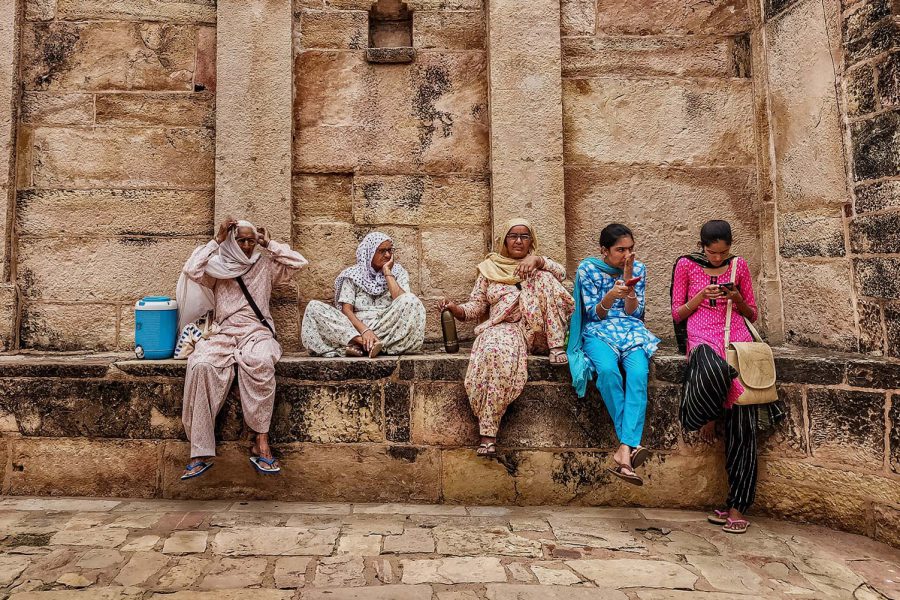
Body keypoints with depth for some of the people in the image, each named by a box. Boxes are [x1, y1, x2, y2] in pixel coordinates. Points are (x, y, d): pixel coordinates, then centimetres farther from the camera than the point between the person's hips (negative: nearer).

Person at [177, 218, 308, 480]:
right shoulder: (217, 267, 17)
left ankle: (261, 441, -35)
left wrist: (270, 244, 12)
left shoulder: (265, 265, 18)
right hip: (225, 332, 1)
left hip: (256, 330, -1)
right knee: (201, 364, -33)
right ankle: (201, 452, -30)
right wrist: (216, 241, 2)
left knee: (260, 363, -38)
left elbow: (298, 262, 7)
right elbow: (191, 270, -3)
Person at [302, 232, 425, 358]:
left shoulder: (398, 273, 11)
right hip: (356, 328, 0)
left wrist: (387, 272, -5)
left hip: (389, 331, 0)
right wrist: (364, 330, -23)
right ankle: (365, 342, -35)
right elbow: (346, 309, -5)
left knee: (411, 301, -27)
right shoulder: (352, 275, 8)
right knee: (314, 307, -19)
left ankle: (363, 345, -30)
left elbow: (403, 303, -9)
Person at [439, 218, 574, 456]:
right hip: (503, 328, -1)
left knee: (545, 280, -17)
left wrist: (538, 260, -19)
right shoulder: (489, 269, 19)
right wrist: (454, 308, -6)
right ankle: (487, 432, -36)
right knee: (496, 353, -37)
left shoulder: (536, 266, 21)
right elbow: (475, 308, 14)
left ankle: (557, 348, -22)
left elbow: (561, 273, -1)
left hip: (536, 330, 2)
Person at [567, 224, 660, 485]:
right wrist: (610, 296, -21)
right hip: (598, 332, -2)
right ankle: (632, 444, -28)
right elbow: (594, 314, -1)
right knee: (608, 369, -36)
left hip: (631, 331, 2)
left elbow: (633, 313, 5)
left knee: (638, 373, -32)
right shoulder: (587, 268, 2)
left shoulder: (638, 269, 9)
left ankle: (624, 448, -39)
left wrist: (628, 278, -7)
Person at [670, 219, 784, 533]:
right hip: (702, 337, -2)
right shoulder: (686, 265, 10)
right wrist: (702, 295, -7)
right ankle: (708, 418, -5)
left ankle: (737, 506, -4)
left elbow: (752, 315, 19)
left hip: (737, 337, 2)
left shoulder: (739, 265, 16)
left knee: (743, 425, -9)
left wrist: (738, 300, -1)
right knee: (714, 369, -40)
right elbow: (678, 314, 9)